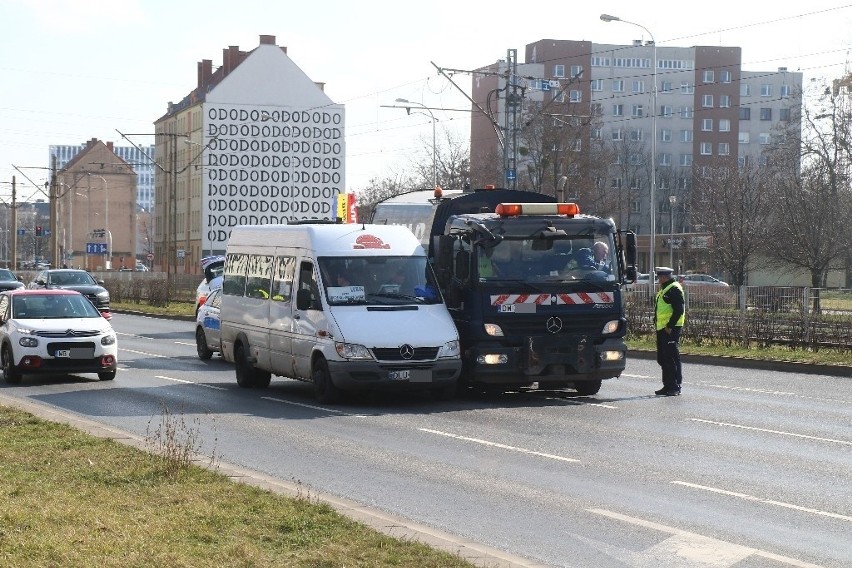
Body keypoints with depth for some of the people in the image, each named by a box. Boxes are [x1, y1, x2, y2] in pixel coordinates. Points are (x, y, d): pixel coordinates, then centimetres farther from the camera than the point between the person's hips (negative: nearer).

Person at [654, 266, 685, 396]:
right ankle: (668, 386, 20)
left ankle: (675, 387, -5)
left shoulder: (674, 289, -12)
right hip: (662, 329, 11)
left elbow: (679, 310, -19)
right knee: (662, 358, 13)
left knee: (672, 358, -8)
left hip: (670, 329, -11)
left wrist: (670, 326, -21)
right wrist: (656, 323, 16)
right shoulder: (663, 289, 20)